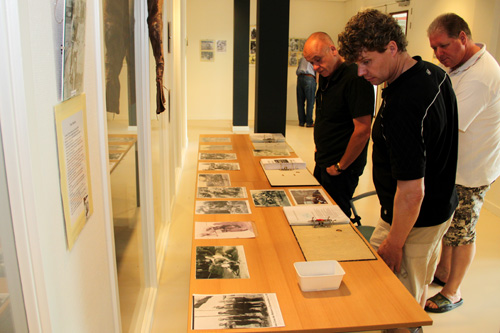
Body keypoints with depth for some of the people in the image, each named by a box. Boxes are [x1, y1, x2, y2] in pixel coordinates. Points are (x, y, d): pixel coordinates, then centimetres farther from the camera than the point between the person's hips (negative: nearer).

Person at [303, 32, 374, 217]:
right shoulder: (325, 76, 8)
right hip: (323, 162, 9)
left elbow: (362, 131, -24)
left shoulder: (355, 78, -21)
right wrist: (319, 149, 13)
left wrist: (340, 166, -15)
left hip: (341, 169, -9)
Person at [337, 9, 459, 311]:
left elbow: (411, 191, -30)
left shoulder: (401, 107, -32)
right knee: (419, 287, 27)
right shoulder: (436, 74, 0)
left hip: (411, 219, -10)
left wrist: (394, 243, -18)